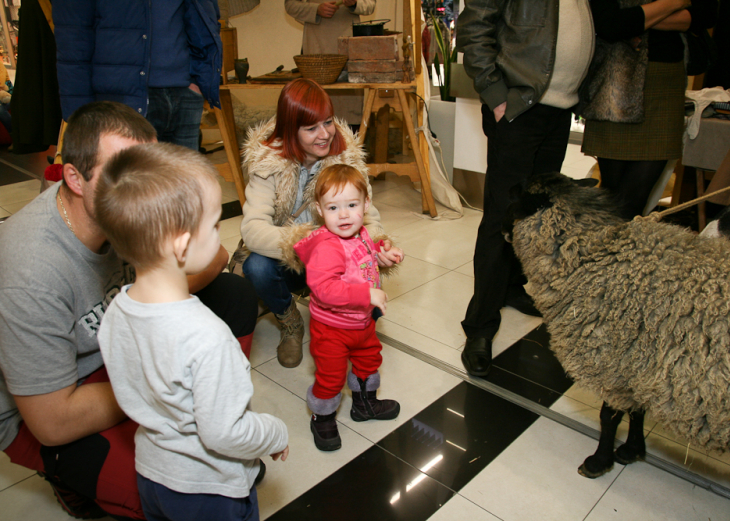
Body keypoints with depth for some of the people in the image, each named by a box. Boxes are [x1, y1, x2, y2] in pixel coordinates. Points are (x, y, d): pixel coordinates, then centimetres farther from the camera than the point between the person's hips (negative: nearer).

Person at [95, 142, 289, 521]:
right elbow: (223, 434, -28)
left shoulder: (115, 312, -14)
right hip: (211, 490, -6)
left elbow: (128, 395, 1)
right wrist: (277, 435, -11)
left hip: (150, 475, 6)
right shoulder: (205, 337, -38)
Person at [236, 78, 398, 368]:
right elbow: (252, 227, -30)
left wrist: (377, 241, -38)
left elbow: (364, 212, -14)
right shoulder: (267, 162, -19)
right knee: (257, 267, -34)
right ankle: (290, 325, 0)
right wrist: (301, 244, -49)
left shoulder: (346, 155, -11)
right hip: (285, 263, -1)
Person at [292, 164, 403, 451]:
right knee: (330, 376, 4)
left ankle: (364, 402, 51)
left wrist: (383, 250, 3)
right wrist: (367, 294, -43)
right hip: (331, 327, -8)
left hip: (362, 320, 9)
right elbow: (323, 287, -44)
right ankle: (322, 417, 33)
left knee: (369, 357, 26)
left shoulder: (359, 234, -4)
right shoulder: (327, 248, -33)